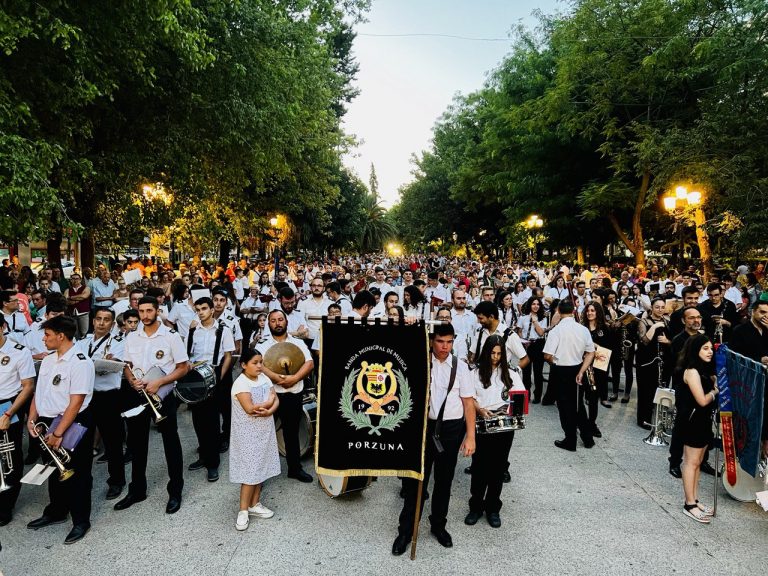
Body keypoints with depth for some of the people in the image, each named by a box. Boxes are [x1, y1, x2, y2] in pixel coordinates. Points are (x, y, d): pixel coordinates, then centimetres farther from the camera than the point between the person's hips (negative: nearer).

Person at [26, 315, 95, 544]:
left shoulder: (80, 362, -19)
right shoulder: (47, 360, 9)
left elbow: (76, 402, -22)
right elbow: (39, 392, 13)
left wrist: (58, 433, -22)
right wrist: (31, 420, -1)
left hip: (73, 426, -8)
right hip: (47, 424, 8)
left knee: (76, 475, 4)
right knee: (54, 472, 22)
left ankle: (81, 521, 19)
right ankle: (56, 512, 40)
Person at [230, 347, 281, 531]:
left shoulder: (264, 378, 5)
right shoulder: (241, 383, -17)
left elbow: (276, 401, 2)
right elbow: (249, 408, -25)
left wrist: (269, 411, -19)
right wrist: (268, 402, -12)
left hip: (264, 431, 7)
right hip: (248, 435, -7)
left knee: (261, 468, 12)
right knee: (250, 471, -3)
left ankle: (255, 504, 25)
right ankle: (243, 511, 8)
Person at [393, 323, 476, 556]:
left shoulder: (460, 367, -2)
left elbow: (468, 402, -1)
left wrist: (470, 436, -5)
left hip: (451, 428, 1)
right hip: (424, 425, -1)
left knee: (444, 480, 15)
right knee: (416, 478, 5)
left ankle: (438, 525, 36)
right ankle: (405, 530, 20)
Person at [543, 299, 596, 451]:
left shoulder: (556, 330, -19)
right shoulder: (583, 329, -5)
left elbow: (547, 356, -19)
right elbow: (591, 353, -2)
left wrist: (556, 362, 2)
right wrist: (581, 372, -2)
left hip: (561, 371, -4)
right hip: (578, 369, 5)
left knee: (565, 406, 9)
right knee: (578, 404, 21)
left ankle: (570, 441, 20)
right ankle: (587, 438, 30)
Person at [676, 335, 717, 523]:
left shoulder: (705, 370, 10)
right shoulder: (692, 371, -18)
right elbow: (703, 400, -21)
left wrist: (716, 384, -8)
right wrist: (716, 390, -7)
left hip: (704, 421, 9)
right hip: (694, 421, -9)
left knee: (697, 462, 15)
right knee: (691, 463, -1)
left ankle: (694, 500, 24)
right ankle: (689, 505, 7)